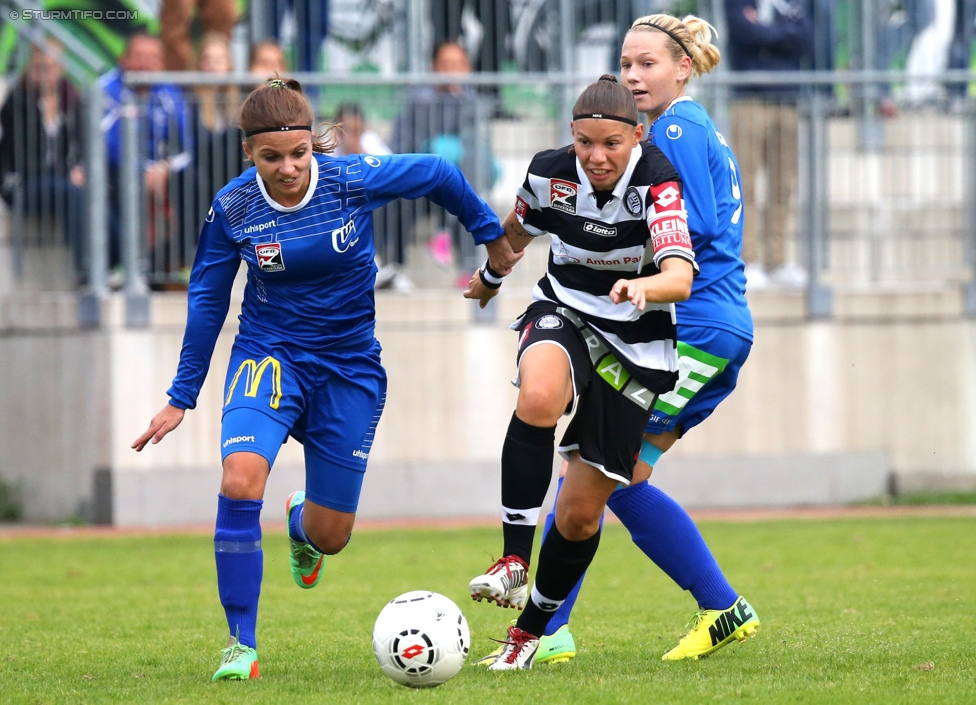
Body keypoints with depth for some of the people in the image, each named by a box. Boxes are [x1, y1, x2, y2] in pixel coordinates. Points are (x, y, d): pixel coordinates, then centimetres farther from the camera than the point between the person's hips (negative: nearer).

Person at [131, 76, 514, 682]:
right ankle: (242, 645, -17)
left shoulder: (354, 179, -16)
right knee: (241, 481, -29)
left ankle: (302, 526, 48)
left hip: (350, 365, 1)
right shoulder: (233, 209, -12)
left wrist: (493, 238, 13)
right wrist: (181, 399, 6)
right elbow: (207, 300, 2)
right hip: (269, 355, -1)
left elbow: (439, 175, 1)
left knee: (330, 536, 6)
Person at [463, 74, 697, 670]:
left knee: (581, 513, -1)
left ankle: (533, 626, 23)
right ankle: (514, 564, -30)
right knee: (538, 397, -37)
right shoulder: (551, 173, -11)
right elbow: (520, 225, 14)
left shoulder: (657, 183, -23)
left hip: (636, 345, -2)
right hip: (563, 314, 2)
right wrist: (491, 274, 31)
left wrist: (643, 287, -59)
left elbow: (681, 277, -38)